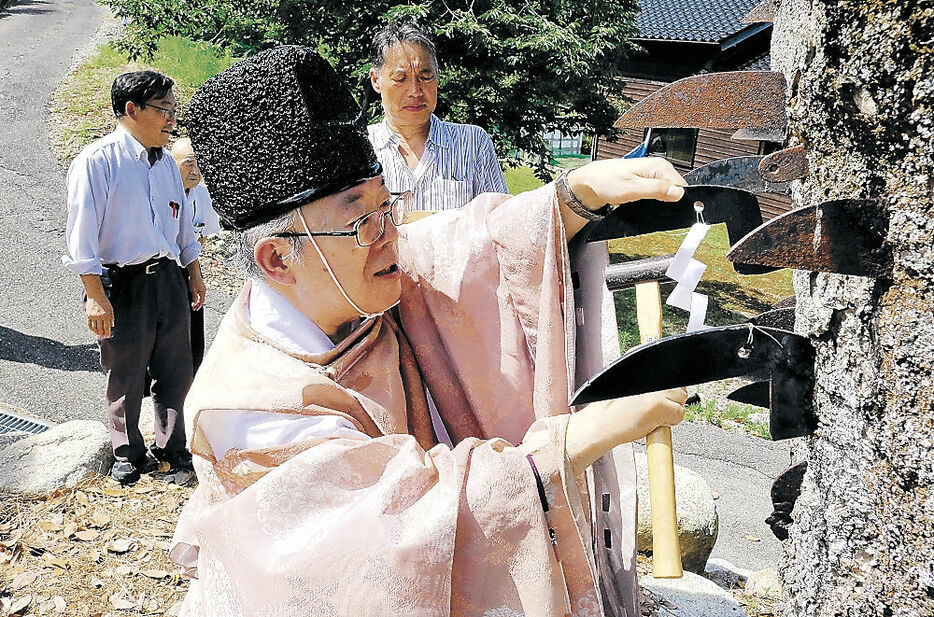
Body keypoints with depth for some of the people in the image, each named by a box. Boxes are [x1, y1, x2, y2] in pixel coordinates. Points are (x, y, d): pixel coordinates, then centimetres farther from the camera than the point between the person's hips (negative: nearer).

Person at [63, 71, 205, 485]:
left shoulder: (165, 162, 11)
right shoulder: (96, 162, -11)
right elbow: (82, 233, -14)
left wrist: (194, 274, 20)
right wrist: (95, 296, -18)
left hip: (169, 279, 6)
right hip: (121, 285, -6)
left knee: (176, 371, 12)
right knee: (125, 377, 7)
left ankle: (170, 447, 31)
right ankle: (127, 454, 27)